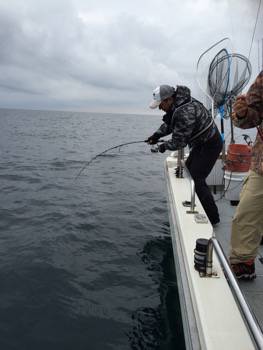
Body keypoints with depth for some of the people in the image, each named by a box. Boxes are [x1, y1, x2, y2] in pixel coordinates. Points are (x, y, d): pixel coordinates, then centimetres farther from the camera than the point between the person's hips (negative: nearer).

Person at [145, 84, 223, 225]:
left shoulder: (185, 112, -31)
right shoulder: (176, 104, 0)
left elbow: (179, 141, -26)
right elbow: (169, 124, 15)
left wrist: (164, 146, -9)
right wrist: (157, 135, 0)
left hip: (210, 145, -10)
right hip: (200, 143, 10)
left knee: (197, 179, -12)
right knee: (187, 172, 16)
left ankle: (212, 217, -2)